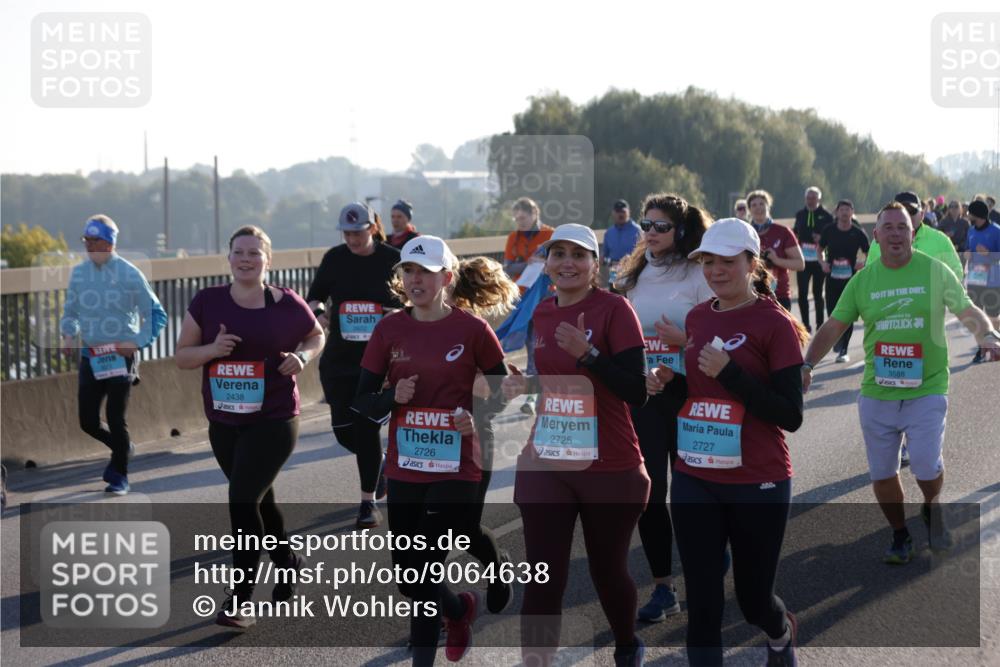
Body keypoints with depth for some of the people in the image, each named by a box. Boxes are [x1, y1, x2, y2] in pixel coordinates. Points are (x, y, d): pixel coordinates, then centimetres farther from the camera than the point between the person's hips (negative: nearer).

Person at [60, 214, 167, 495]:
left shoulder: (129, 274, -9)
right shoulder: (78, 272, 5)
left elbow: (156, 314, -3)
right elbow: (70, 311, 18)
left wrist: (137, 344, -14)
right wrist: (68, 334, -1)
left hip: (121, 357, -4)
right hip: (90, 357, 4)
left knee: (116, 419, -3)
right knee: (88, 421, 3)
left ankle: (120, 476, 14)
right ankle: (122, 448, 32)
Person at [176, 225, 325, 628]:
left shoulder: (287, 305, -6)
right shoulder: (207, 302, -2)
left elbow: (317, 336, 13)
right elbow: (181, 357, 2)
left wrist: (303, 356, -9)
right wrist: (212, 349, -18)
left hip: (273, 421, -4)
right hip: (223, 424, 4)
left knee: (243, 501, -14)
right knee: (259, 501, 19)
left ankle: (241, 599, -5)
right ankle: (288, 561, 45)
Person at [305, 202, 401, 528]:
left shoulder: (392, 259, -5)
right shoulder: (334, 258, 3)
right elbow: (314, 296, 11)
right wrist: (316, 310, -11)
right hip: (338, 358, 3)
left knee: (366, 425, -8)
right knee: (343, 429, 3)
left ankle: (369, 502, 4)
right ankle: (379, 463, 36)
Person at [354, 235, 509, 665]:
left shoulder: (472, 330, -5)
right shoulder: (389, 329, 3)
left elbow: (504, 392, 6)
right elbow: (362, 401, 5)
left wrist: (479, 419, -13)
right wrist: (393, 398, -16)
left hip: (456, 471, -4)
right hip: (403, 470, 4)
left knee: (422, 576, -8)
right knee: (408, 579, 10)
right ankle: (461, 609, 41)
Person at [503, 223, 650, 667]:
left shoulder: (614, 309, -10)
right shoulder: (540, 314, 6)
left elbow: (637, 392, -17)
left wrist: (587, 352, -27)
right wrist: (520, 386, 1)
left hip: (610, 469, -3)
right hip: (545, 467, 3)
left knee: (607, 571, 14)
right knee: (542, 579, -4)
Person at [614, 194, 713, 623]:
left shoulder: (699, 274, -6)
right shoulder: (635, 275, 12)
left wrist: (684, 340, -24)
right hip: (641, 394, 5)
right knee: (646, 491, 2)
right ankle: (662, 588, 10)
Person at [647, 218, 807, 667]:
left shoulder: (775, 323, -10)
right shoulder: (696, 318, 7)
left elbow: (790, 416, -14)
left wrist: (730, 373, -22)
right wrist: (665, 384, -2)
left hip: (757, 484, -4)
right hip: (694, 481, 4)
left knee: (753, 599, 11)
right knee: (702, 603, 2)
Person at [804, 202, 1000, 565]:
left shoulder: (935, 271, -3)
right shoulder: (863, 280, 2)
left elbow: (968, 311, 2)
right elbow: (833, 327, 5)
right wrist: (807, 365, -7)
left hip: (927, 390, -2)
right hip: (877, 394, 2)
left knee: (926, 465, -13)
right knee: (882, 473, 7)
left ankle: (931, 510, 22)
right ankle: (900, 535, 29)